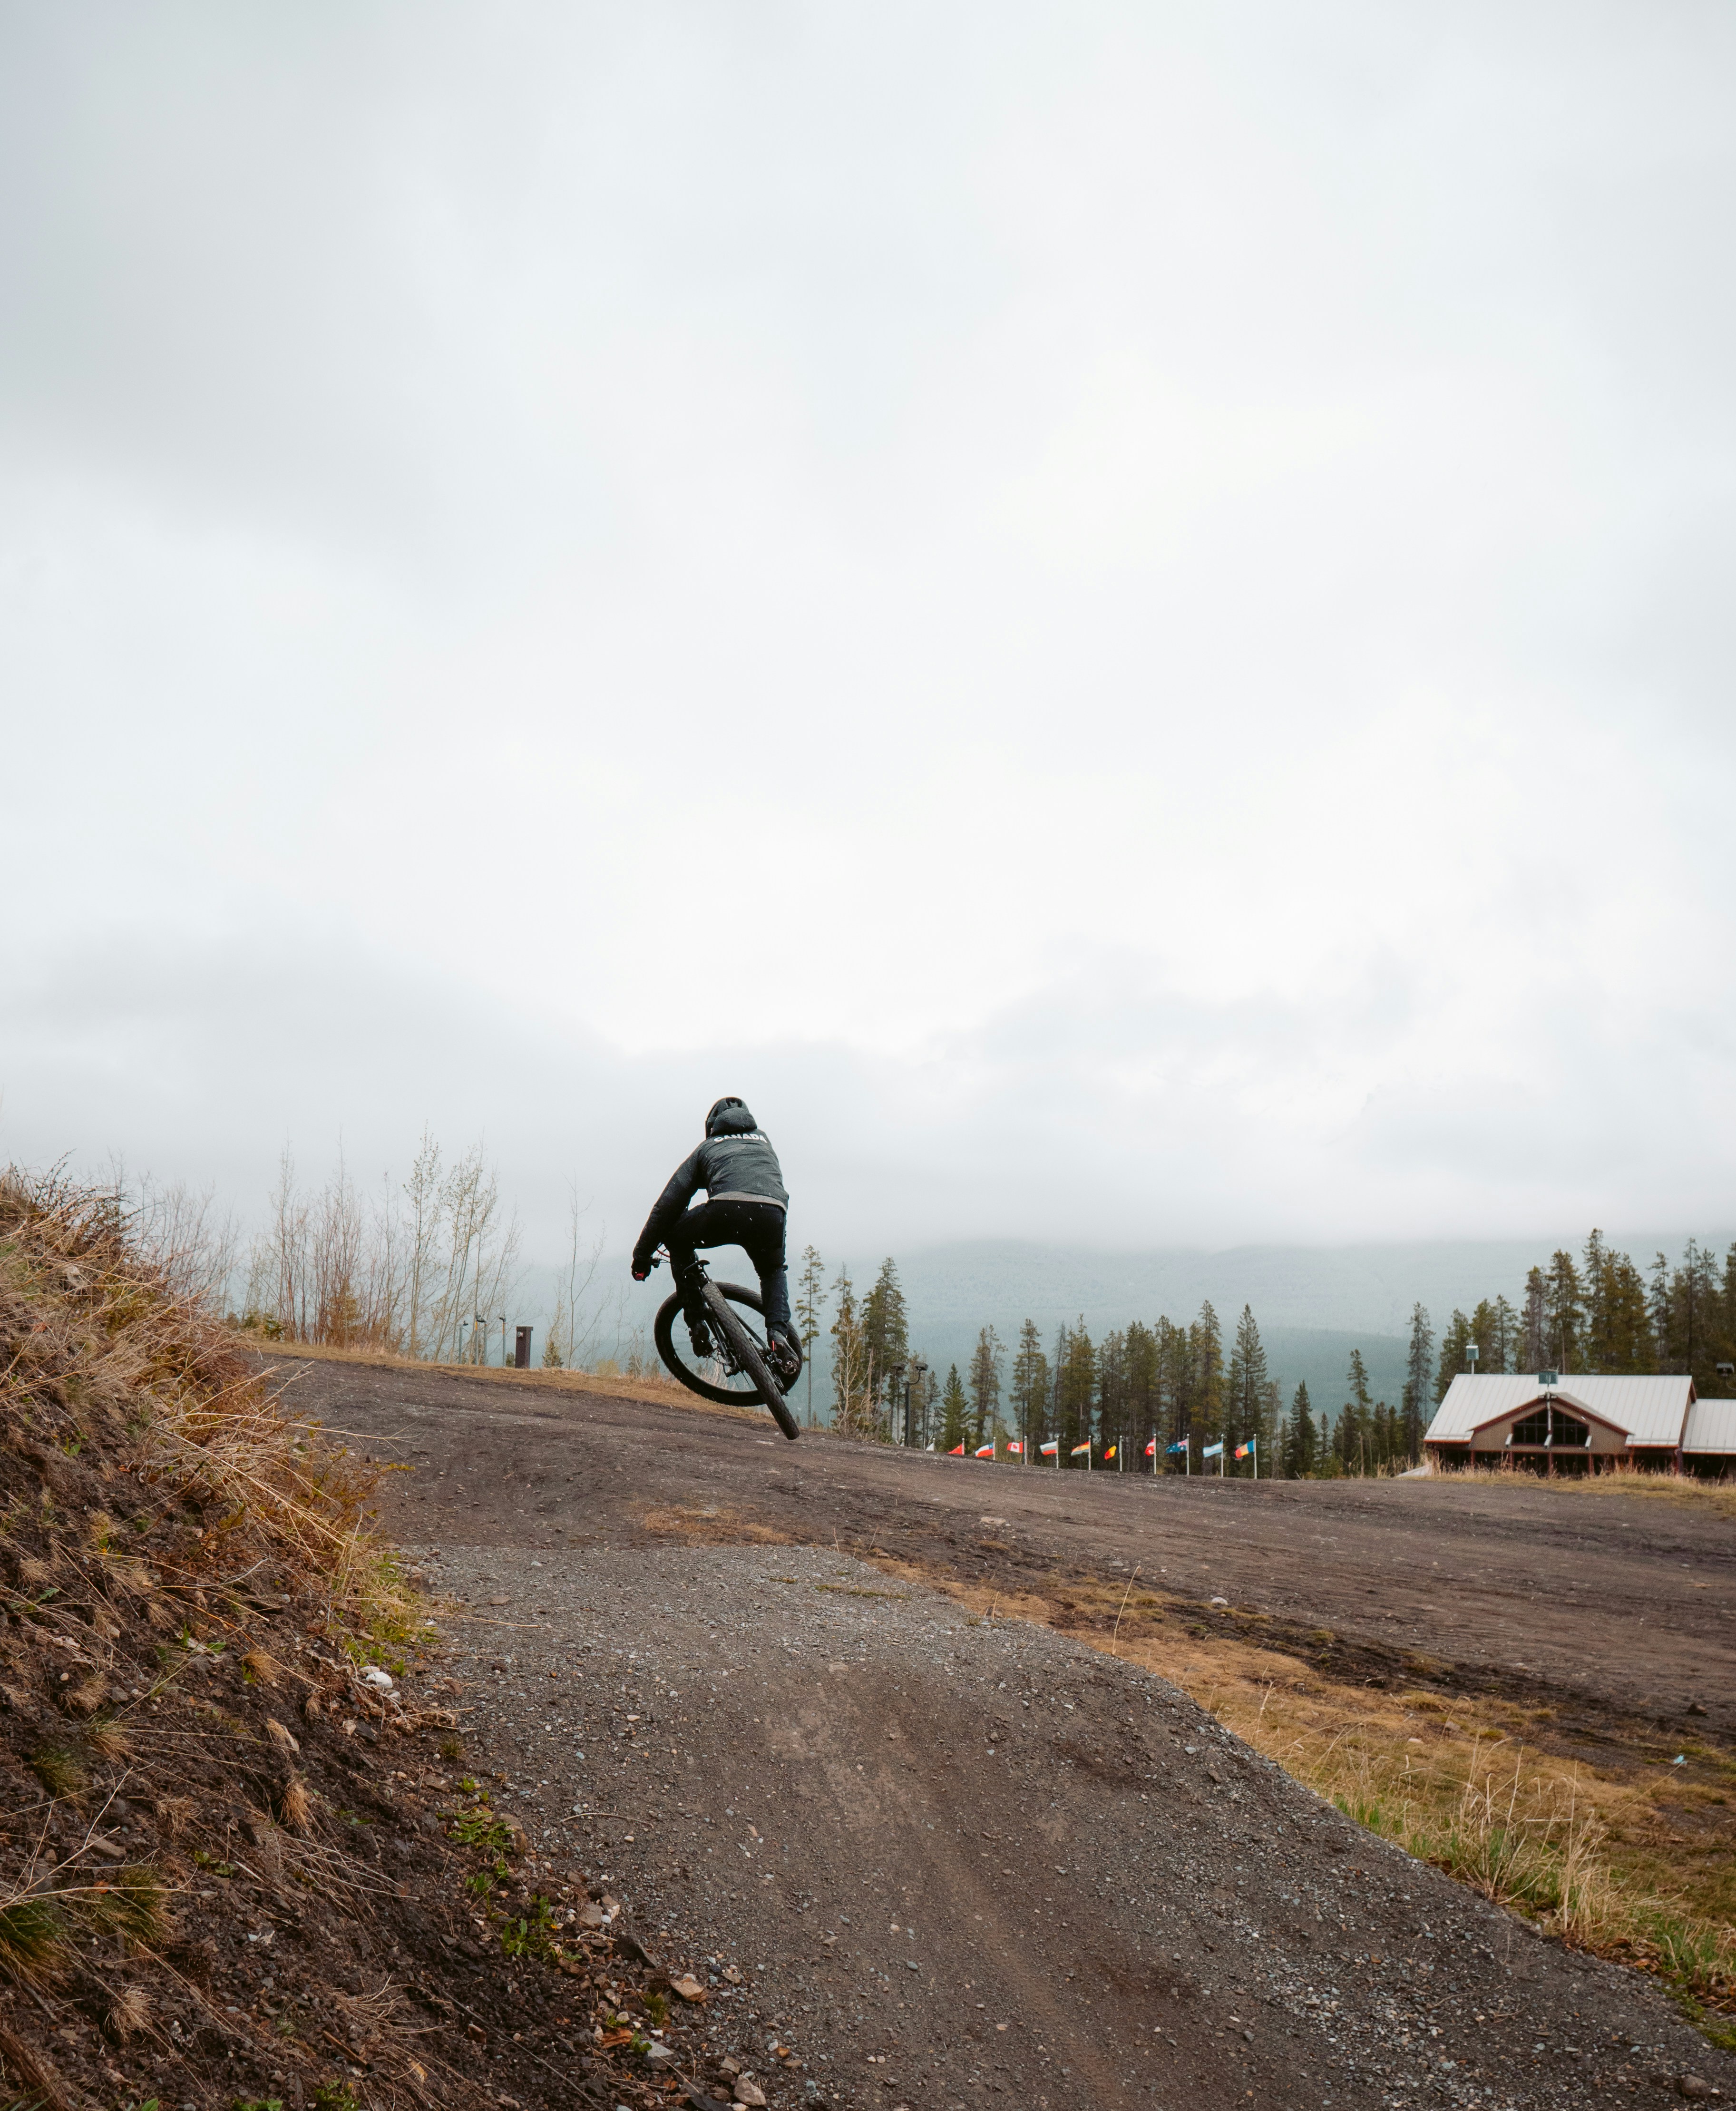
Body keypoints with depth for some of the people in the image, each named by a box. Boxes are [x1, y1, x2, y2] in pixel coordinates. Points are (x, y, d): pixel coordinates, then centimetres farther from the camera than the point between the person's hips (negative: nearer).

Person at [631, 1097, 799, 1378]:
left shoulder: (708, 1147, 31)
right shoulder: (763, 1139, 38)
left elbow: (668, 1203, 26)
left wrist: (642, 1255, 31)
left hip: (728, 1210, -2)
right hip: (773, 1214, 3)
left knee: (675, 1235, 28)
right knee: (774, 1272, 33)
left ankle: (696, 1321, 17)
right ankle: (779, 1334, 6)